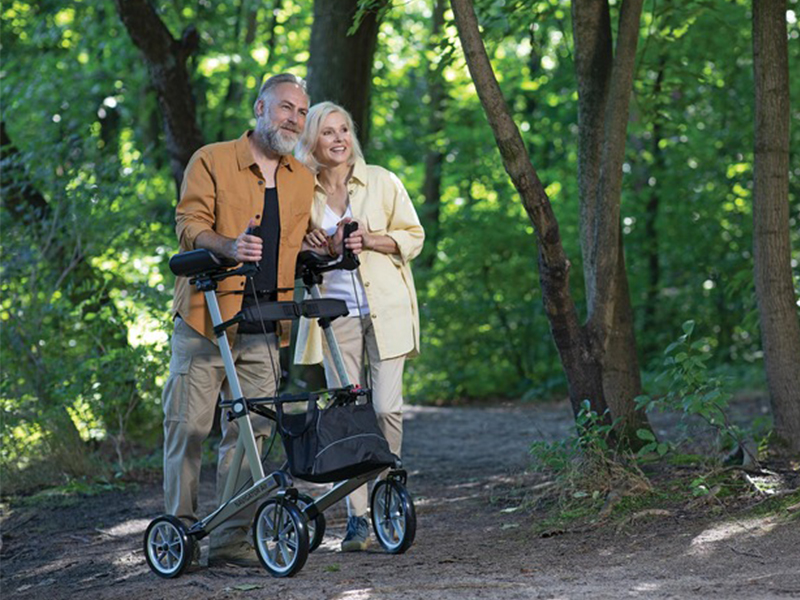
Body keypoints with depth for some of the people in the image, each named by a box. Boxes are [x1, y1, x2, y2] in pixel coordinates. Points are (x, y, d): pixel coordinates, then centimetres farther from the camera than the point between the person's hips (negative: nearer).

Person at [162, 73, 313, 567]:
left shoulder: (303, 180, 16)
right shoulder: (212, 161, 1)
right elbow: (190, 224, -9)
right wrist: (230, 246, -29)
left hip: (263, 328, 4)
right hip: (205, 321, -4)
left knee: (251, 430, 1)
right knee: (189, 425, -3)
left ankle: (232, 537, 6)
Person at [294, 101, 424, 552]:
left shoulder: (381, 181, 2)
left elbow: (413, 237, 4)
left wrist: (369, 239, -12)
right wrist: (319, 246, -6)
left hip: (386, 308, -1)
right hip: (335, 312, 1)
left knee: (386, 408, -7)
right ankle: (357, 517, -1)